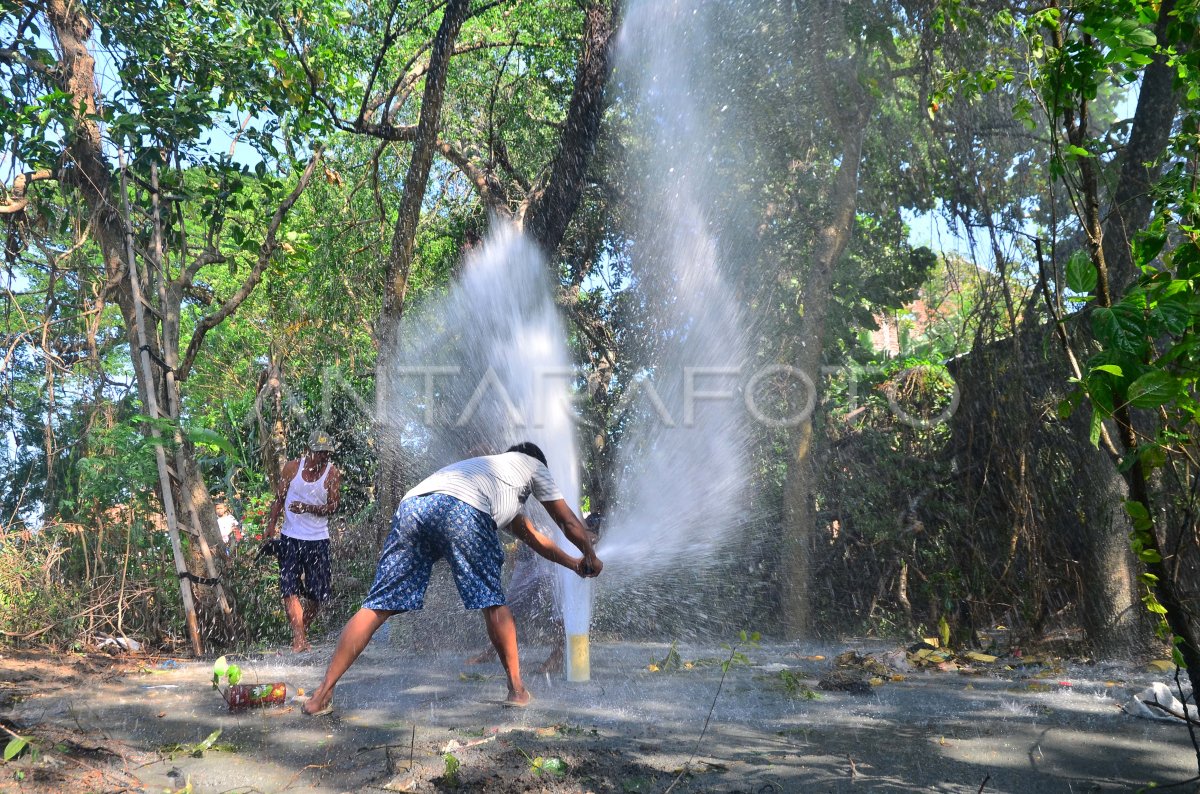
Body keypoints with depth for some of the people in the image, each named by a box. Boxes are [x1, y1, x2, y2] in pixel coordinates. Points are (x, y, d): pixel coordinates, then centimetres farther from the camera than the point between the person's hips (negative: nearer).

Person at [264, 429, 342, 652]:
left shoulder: (332, 473, -3)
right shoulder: (292, 467, 1)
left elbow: (333, 507, -6)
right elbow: (279, 499, 9)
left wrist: (308, 508, -21)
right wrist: (271, 525, 1)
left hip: (318, 539, 0)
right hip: (290, 537, 0)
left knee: (316, 592, 3)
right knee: (290, 588, -11)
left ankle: (303, 632, 22)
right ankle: (299, 637, -13)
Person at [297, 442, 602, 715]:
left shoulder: (490, 464, 48)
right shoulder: (533, 464, 32)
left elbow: (529, 535, 55)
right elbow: (569, 523, 34)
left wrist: (572, 563, 61)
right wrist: (591, 558, 50)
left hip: (411, 506, 6)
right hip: (461, 510, -6)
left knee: (378, 605, 5)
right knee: (492, 602, 11)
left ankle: (322, 695, 1)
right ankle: (517, 690, 18)